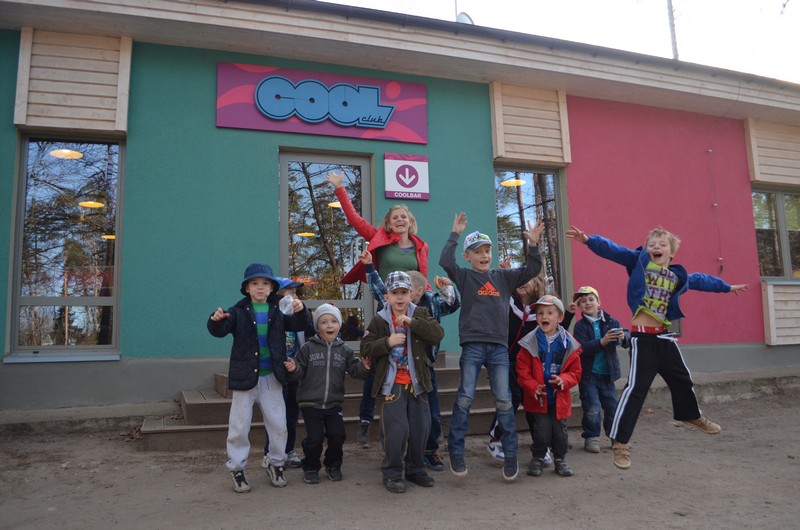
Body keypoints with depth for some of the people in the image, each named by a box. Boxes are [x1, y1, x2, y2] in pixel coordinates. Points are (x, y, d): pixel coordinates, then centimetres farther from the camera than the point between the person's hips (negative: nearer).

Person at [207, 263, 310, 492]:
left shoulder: (278, 310, 2)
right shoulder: (238, 311, -5)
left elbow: (298, 325, -5)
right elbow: (219, 331, -14)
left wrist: (300, 311, -27)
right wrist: (216, 320, -38)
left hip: (271, 378, 2)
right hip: (245, 376, -2)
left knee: (278, 424, 9)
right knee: (239, 426, 5)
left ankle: (276, 464, 28)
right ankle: (237, 469, 21)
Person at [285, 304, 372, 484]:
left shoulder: (344, 350, 3)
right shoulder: (308, 348, -4)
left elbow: (354, 370, 0)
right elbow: (299, 373, -3)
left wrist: (364, 367, -19)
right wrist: (294, 369, -24)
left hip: (334, 403, 3)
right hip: (310, 402, -2)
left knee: (338, 435, -1)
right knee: (314, 437, -5)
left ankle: (333, 465, 25)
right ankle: (310, 468, 20)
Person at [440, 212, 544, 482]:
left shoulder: (504, 276, 11)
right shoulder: (464, 276, 3)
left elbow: (532, 269, 5)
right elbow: (445, 261, -13)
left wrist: (533, 244, -8)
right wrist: (455, 234, -10)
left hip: (499, 346, 2)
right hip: (472, 345, -2)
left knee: (504, 400, 1)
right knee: (465, 398, -3)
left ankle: (510, 455, 13)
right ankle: (456, 453, 9)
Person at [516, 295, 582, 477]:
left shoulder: (568, 344, -2)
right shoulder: (530, 343, -6)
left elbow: (575, 371, 2)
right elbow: (522, 371, -5)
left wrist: (563, 380, -17)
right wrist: (534, 388, -18)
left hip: (560, 398, 2)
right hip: (538, 399, -2)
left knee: (560, 432, 10)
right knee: (541, 432, -1)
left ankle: (560, 459, 33)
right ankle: (537, 458, 22)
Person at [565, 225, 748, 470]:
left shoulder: (677, 275, 12)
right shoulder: (639, 262, -3)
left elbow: (701, 280, 31)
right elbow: (613, 250, -16)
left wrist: (727, 287, 46)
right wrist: (588, 239, -33)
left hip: (664, 336, 7)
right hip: (642, 336, -6)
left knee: (681, 378, 24)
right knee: (637, 387, -11)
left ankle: (692, 415, 55)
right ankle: (620, 443, -4)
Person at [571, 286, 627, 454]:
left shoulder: (611, 321, 2)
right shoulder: (580, 326, -6)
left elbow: (628, 338, -6)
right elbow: (582, 348, -19)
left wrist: (624, 336, -29)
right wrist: (602, 341, -32)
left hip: (607, 373, 3)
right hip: (588, 373, -3)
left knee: (612, 406, 11)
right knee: (592, 409, -4)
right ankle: (591, 437, 15)